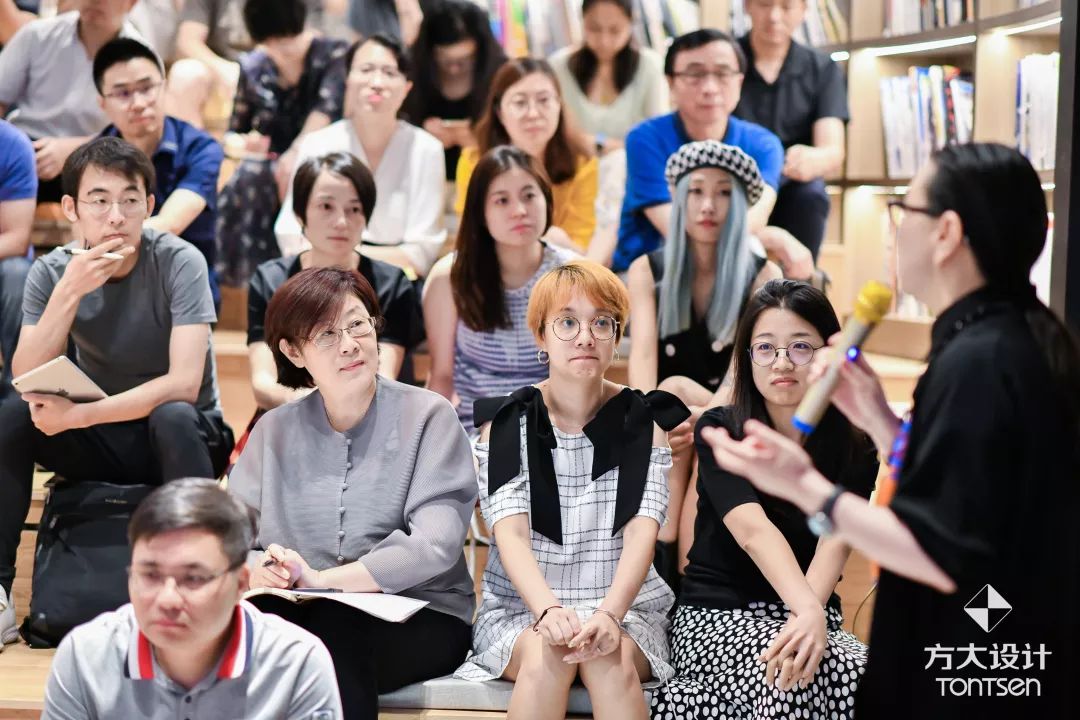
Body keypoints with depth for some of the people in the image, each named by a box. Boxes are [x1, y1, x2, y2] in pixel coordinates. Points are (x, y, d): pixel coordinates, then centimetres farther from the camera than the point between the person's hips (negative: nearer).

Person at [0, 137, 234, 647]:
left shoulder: (179, 263, -17)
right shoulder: (52, 272, -7)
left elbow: (184, 383, -27)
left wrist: (80, 415, -31)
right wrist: (69, 293, -28)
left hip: (184, 435, -3)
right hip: (100, 439, 3)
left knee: (172, 417, -36)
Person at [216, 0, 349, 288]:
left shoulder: (334, 54, -5)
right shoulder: (252, 67, 7)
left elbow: (328, 107, -23)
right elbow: (232, 134, 11)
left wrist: (296, 152, -39)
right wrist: (242, 143, -15)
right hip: (270, 163, 3)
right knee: (248, 178, -33)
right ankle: (255, 273, -29)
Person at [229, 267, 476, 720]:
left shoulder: (428, 418, -1)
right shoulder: (274, 431, 11)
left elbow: (435, 545, -13)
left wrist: (322, 579, -21)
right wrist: (254, 570, -20)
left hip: (422, 616, -2)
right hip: (305, 612, 2)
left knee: (334, 627, -36)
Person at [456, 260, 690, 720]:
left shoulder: (641, 424, 3)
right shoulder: (507, 423, 2)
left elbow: (642, 531, -9)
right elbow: (510, 532, -11)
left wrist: (609, 615, -29)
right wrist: (548, 610, -31)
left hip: (624, 607, 0)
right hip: (522, 608, 0)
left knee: (610, 657, -32)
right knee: (548, 654, -32)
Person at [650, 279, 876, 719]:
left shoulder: (854, 448, 2)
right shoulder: (719, 432, -4)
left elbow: (834, 542, -15)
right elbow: (753, 529, -22)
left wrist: (808, 617, -37)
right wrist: (808, 609, -41)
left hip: (810, 614, 4)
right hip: (716, 616, -4)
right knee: (794, 674, -37)